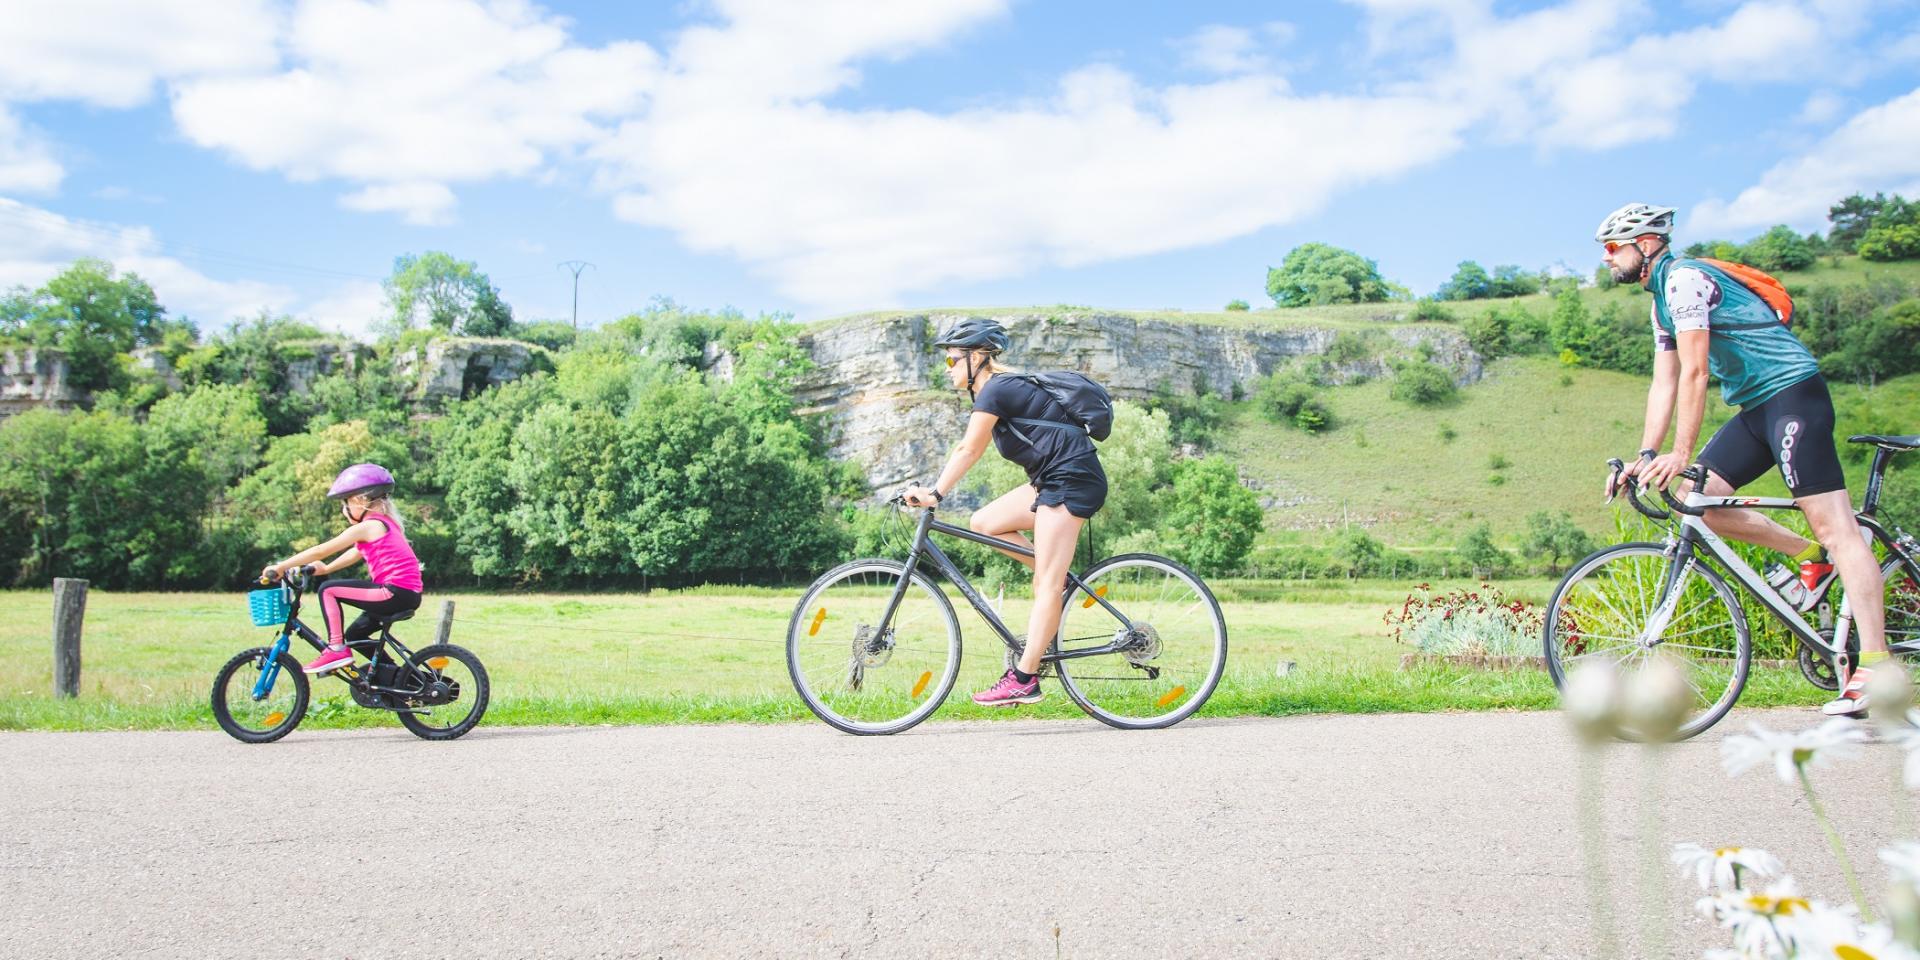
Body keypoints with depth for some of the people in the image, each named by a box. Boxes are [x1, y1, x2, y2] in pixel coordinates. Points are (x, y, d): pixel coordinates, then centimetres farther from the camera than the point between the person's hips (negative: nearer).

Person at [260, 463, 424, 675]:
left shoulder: (367, 526, -8)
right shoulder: (384, 523, 20)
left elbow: (320, 551, -6)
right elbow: (355, 553, 32)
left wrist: (280, 567, 1)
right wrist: (325, 569, 26)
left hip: (395, 592, -9)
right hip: (410, 594, 9)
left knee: (328, 590, -4)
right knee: (355, 634, 21)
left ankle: (336, 649, -7)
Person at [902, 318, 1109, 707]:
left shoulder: (996, 390, -12)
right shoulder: (1003, 388, 17)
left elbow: (967, 451, -14)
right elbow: (972, 452, 17)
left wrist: (934, 494, -10)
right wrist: (933, 490, 13)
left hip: (1073, 479, -10)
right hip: (1054, 480, 10)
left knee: (1045, 586, -10)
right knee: (982, 523, 6)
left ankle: (1024, 680, -10)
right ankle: (1059, 578, 9)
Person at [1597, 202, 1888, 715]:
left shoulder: (1684, 277, -12)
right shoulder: (1662, 300, 17)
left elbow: (1695, 371, -19)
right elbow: (1665, 384, 15)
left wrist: (1682, 453, -21)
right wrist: (1646, 456, 5)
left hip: (1793, 391, -10)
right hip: (1756, 406, 10)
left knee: (1833, 524, -13)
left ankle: (1876, 664, -15)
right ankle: (1813, 556, 11)